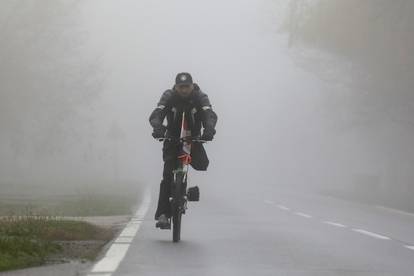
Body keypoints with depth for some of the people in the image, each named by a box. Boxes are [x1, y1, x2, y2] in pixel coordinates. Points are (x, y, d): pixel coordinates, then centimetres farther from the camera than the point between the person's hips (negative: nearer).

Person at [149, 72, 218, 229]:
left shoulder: (200, 97, -12)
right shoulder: (169, 97, -12)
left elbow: (210, 115, -28)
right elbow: (156, 114, -26)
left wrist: (209, 128, -51)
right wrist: (158, 127, -50)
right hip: (172, 139, -1)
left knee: (202, 165, -23)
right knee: (168, 176, -15)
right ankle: (163, 214, -15)